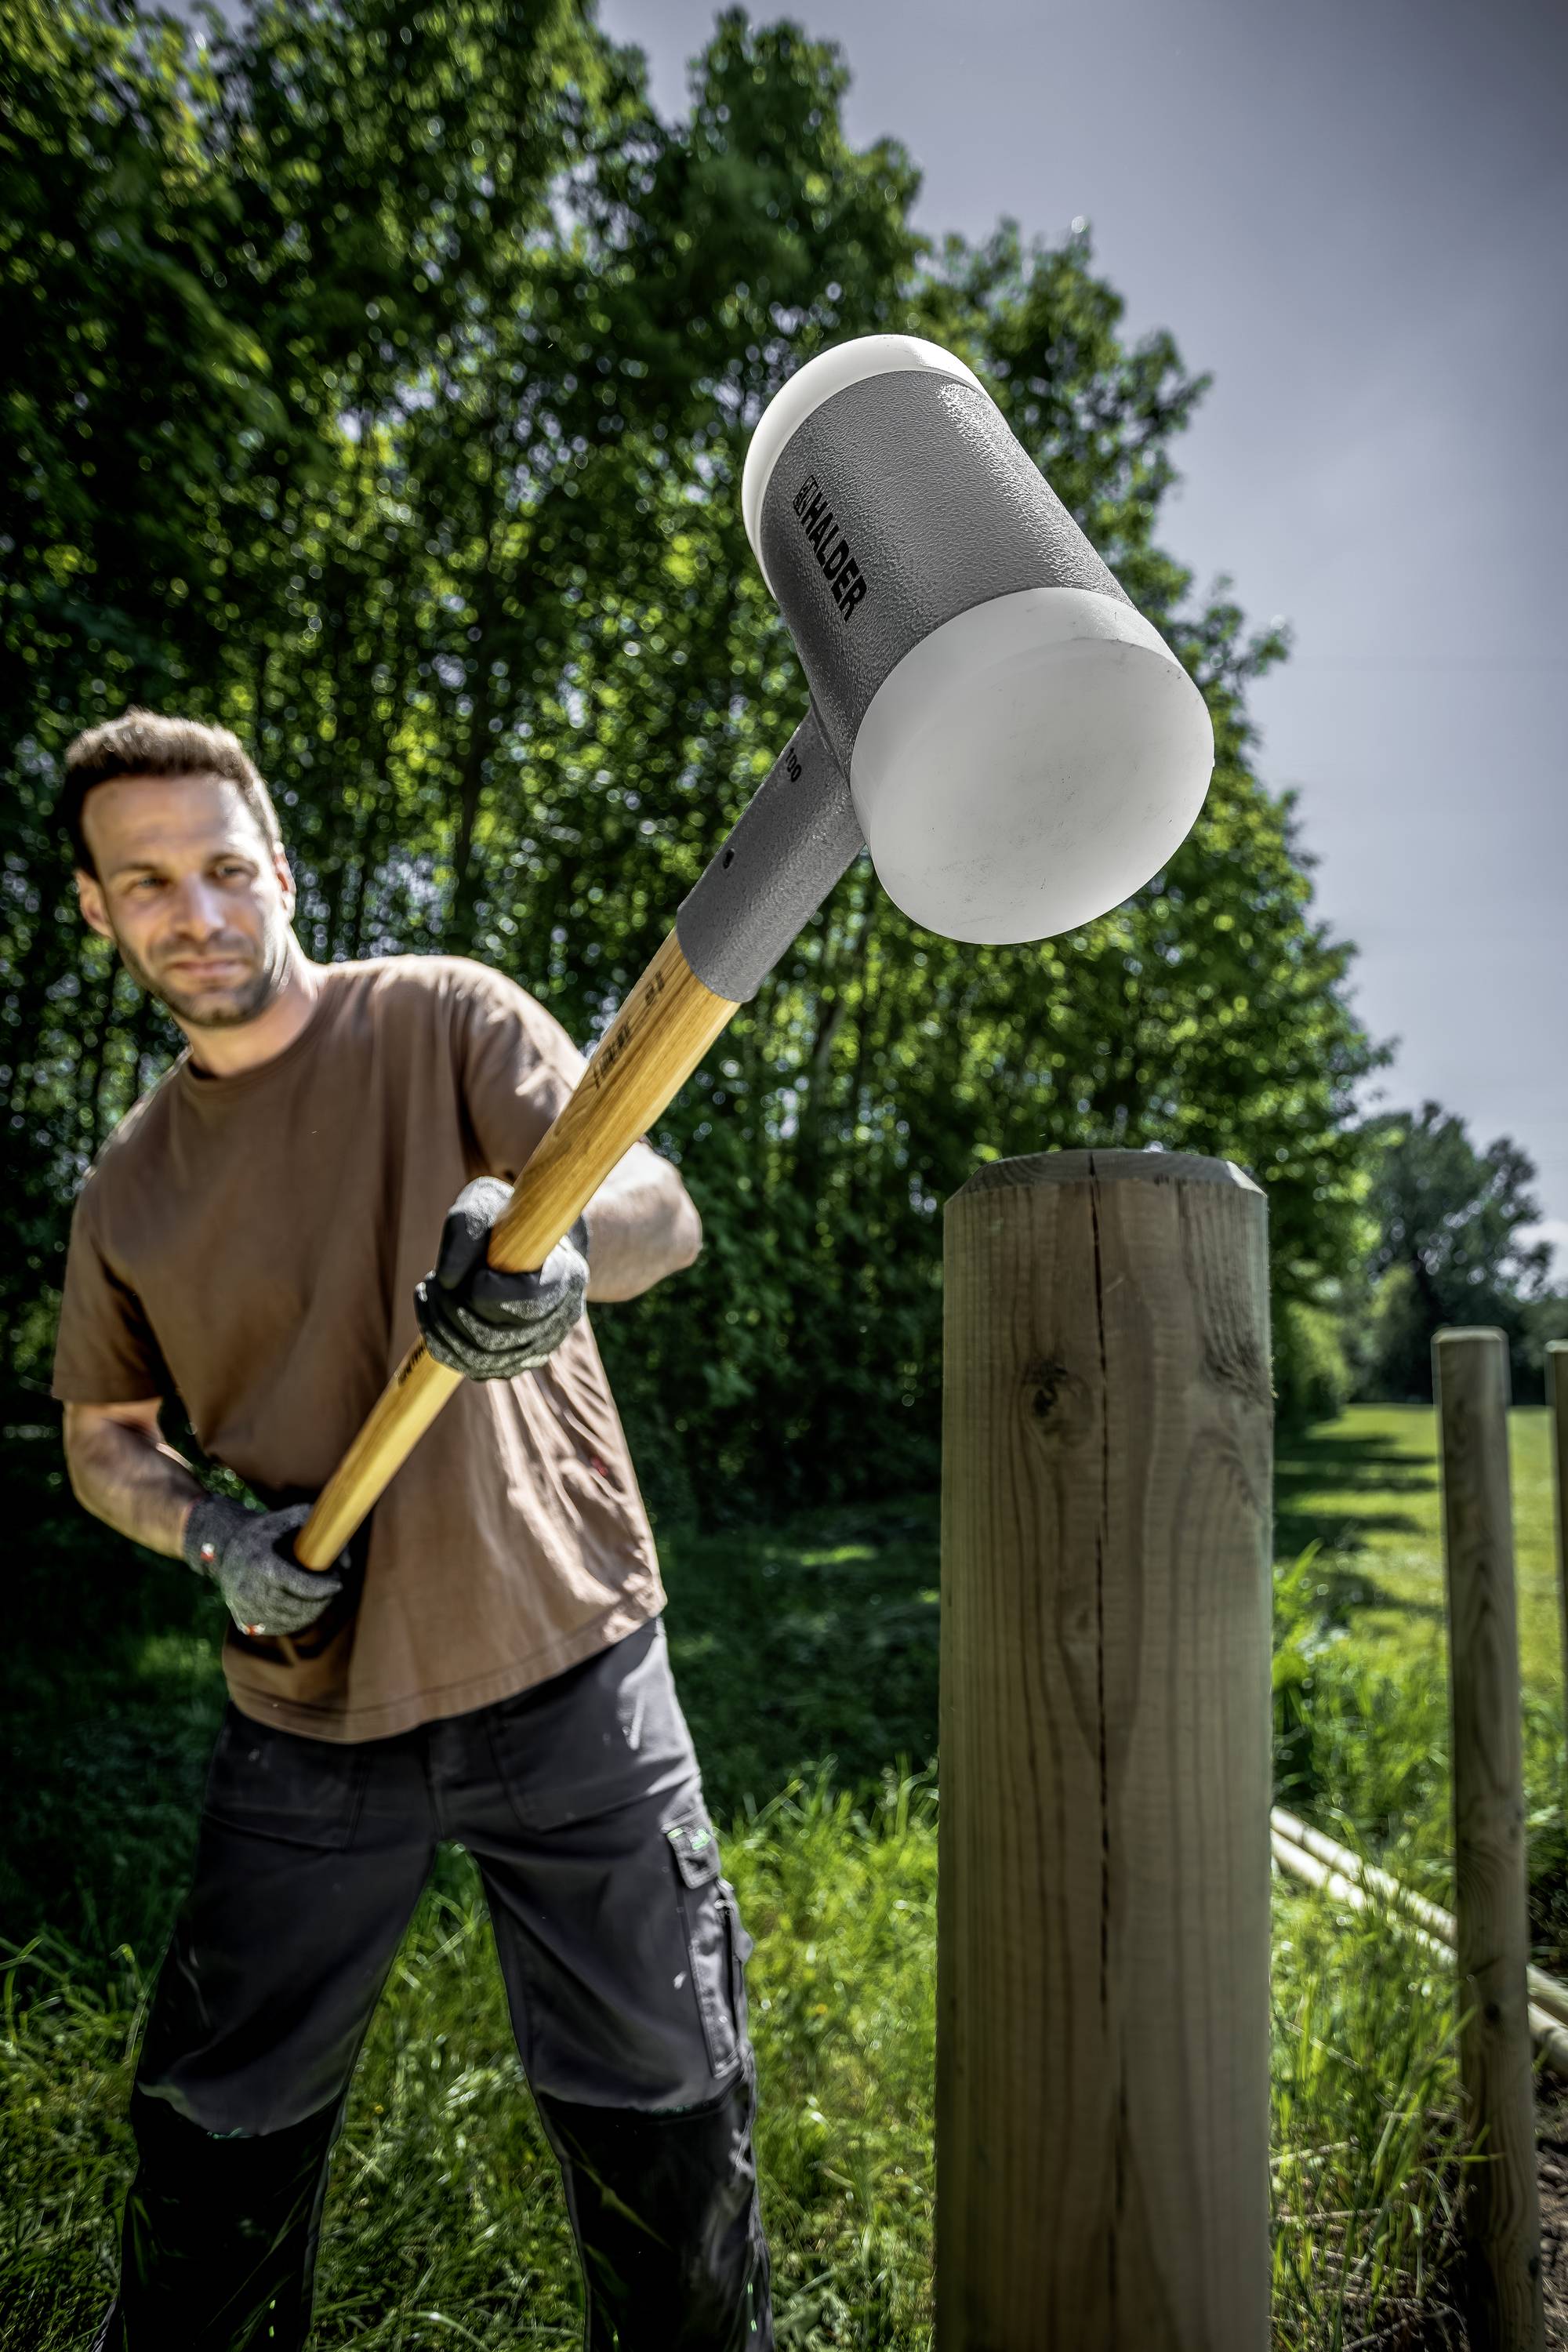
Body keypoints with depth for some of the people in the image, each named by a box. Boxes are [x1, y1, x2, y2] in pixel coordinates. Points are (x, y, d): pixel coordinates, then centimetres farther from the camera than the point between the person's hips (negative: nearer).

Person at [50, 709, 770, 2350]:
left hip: (563, 1676, -3)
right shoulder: (129, 1188, 8)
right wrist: (208, 1534, -5)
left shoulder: (443, 1020, -5)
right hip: (307, 1715, 4)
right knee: (216, 2137, 17)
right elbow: (101, 1437, 17)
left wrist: (553, 1249, -41)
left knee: (664, 2122, 8)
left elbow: (659, 1211, -17)